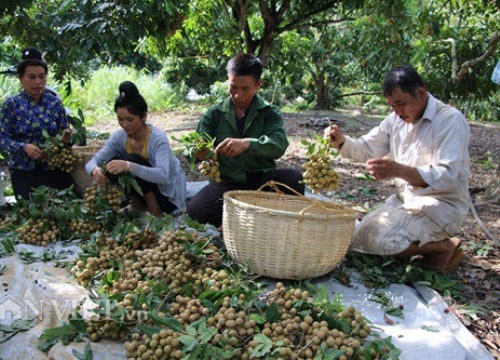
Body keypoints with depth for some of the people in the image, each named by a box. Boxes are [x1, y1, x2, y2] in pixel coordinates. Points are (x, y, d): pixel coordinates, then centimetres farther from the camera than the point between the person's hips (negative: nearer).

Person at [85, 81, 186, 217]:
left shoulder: (158, 138, -25)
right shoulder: (119, 136, -8)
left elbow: (162, 176, -39)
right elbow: (92, 162, -14)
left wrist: (129, 166, -53)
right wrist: (95, 170, -39)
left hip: (169, 194, -5)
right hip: (144, 188, 5)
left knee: (132, 160, -27)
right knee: (112, 166, -18)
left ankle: (155, 211, -10)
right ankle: (139, 205, 2)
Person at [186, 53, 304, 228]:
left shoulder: (270, 113, 3)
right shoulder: (215, 114, 7)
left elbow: (279, 145, -17)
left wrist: (247, 143, -36)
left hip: (262, 180, 0)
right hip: (227, 182, 1)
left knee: (294, 178, -30)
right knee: (195, 210, -28)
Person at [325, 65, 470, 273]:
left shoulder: (450, 120, -17)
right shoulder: (396, 119, 6)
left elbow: (446, 176, -27)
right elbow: (366, 148, 10)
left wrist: (398, 170, -43)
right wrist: (341, 142, -12)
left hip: (441, 204, -8)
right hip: (404, 199, 8)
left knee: (378, 240, -26)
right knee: (357, 240, 2)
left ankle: (444, 247, -5)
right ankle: (425, 243, 12)